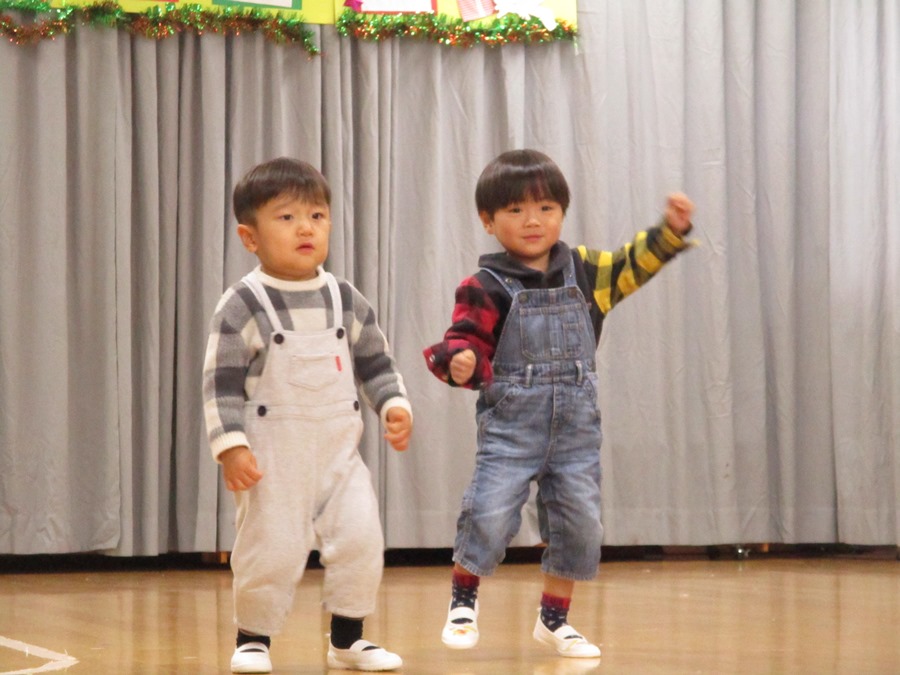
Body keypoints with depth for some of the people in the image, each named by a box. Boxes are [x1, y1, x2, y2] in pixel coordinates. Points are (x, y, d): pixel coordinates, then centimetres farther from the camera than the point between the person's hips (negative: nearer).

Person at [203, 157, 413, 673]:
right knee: (271, 552, -4)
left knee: (361, 540, -4)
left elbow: (376, 363, 16)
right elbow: (222, 384, -9)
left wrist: (394, 405, 0)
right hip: (273, 456, -4)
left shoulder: (345, 300, 6)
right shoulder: (243, 307, -9)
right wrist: (231, 446, -17)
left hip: (339, 451, 4)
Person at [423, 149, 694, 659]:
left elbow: (634, 265, 13)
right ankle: (464, 599, 12)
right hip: (510, 427, -4)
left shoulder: (584, 272, 8)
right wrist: (460, 361, -32)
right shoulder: (486, 287, -5)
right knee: (489, 515, -15)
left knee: (580, 524, 5)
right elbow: (467, 338, -10)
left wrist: (672, 230, 0)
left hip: (576, 428, 4)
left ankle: (555, 618, 22)